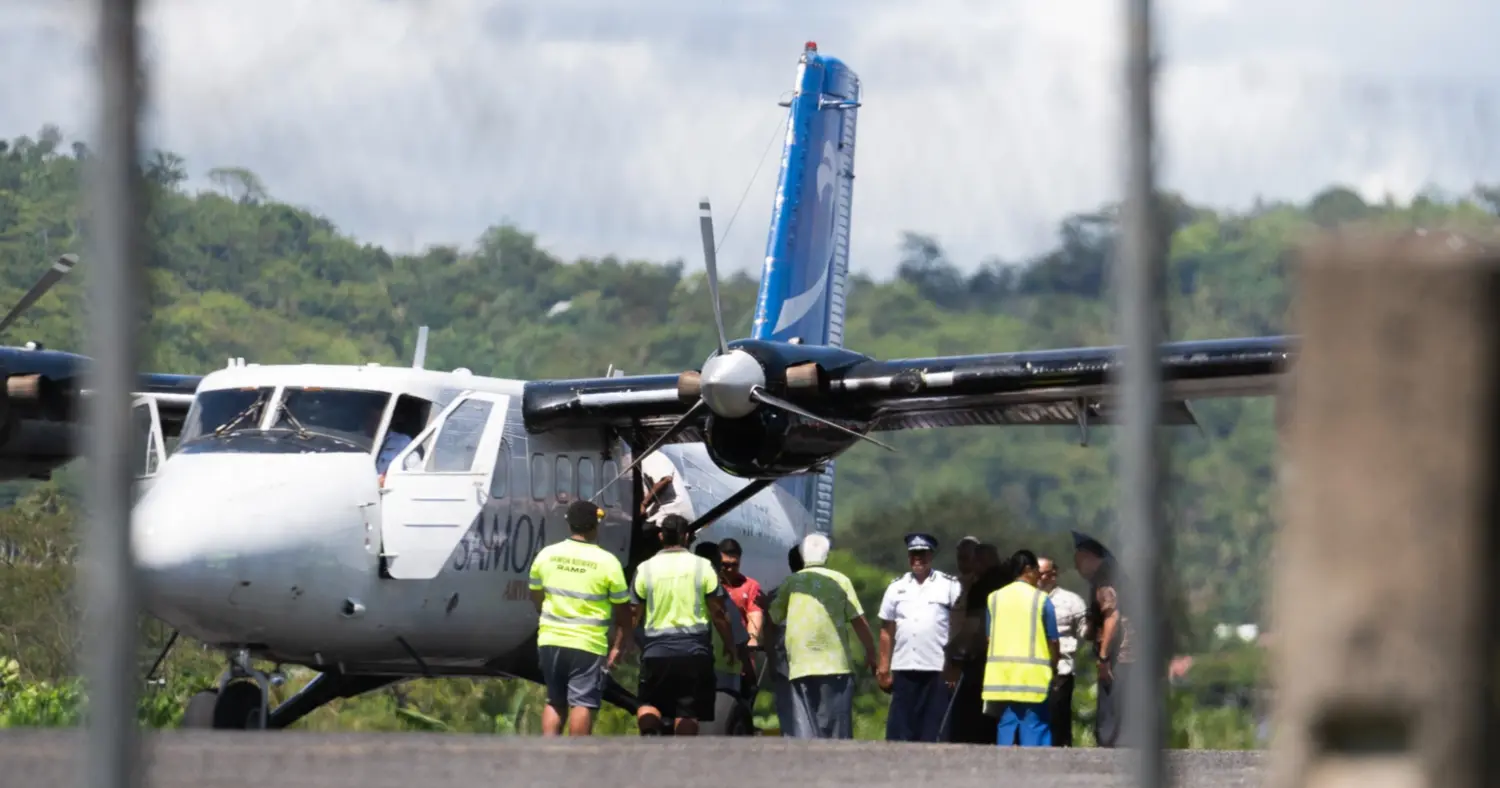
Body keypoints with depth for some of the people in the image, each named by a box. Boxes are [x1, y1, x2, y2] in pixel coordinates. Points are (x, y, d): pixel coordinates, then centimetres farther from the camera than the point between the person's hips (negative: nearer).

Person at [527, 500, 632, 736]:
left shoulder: (546, 555, 2)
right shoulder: (607, 562, -9)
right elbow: (623, 610, -5)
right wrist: (618, 647, 4)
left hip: (550, 639, 4)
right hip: (588, 644, -4)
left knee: (555, 703, 15)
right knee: (583, 704, -3)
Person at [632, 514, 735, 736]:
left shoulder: (645, 569, 2)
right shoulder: (702, 567, 0)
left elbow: (635, 615, 2)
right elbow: (718, 613, 0)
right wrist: (729, 644, 12)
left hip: (656, 648, 0)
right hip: (694, 649, 0)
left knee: (649, 702, 9)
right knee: (688, 712, 3)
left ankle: (649, 734, -20)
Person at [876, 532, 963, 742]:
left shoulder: (949, 585, 2)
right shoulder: (897, 587, 13)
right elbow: (887, 630, 13)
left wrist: (956, 667, -7)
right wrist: (884, 667, 7)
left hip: (939, 670, -3)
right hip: (904, 669, 3)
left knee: (934, 732, -2)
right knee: (899, 731, 2)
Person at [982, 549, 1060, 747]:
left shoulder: (995, 598, 8)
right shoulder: (1041, 599, -3)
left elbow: (989, 637, 8)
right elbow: (1052, 639, -2)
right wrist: (1053, 667, 12)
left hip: (1001, 673, 4)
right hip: (1033, 675, -4)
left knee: (1006, 726, 6)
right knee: (1034, 729, -2)